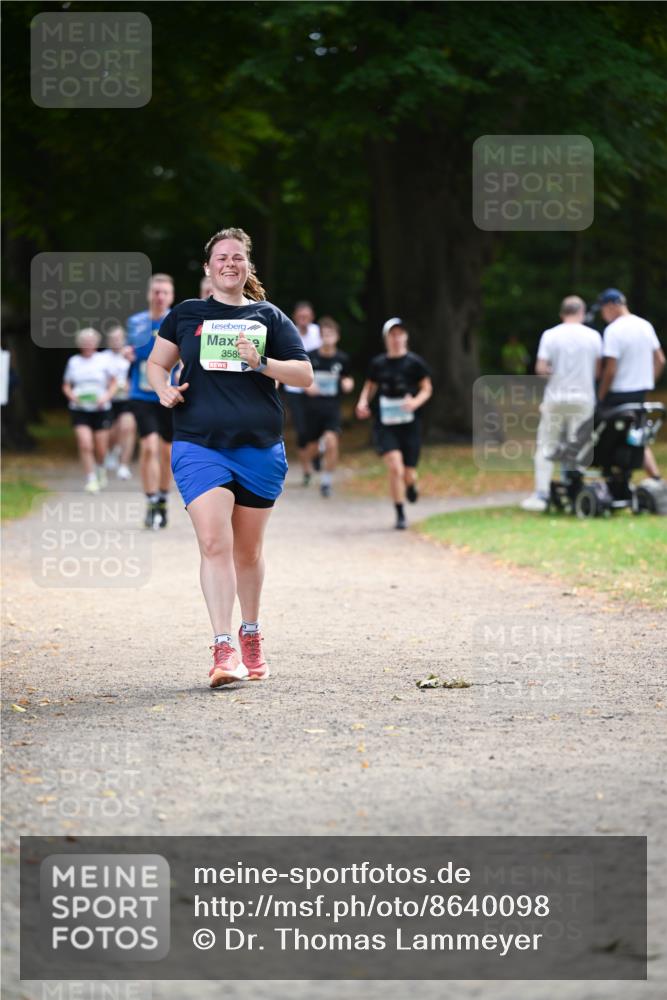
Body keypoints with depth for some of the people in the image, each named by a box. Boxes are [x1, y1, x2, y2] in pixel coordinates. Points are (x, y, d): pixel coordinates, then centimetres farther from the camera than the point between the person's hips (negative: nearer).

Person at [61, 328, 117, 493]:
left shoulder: (103, 360, 3)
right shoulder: (73, 362, 6)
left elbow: (113, 383, 9)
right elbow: (66, 386, 12)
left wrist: (106, 396, -10)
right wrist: (72, 396, -9)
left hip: (100, 409, 0)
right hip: (80, 410, 0)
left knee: (101, 449, 5)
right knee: (85, 445, -16)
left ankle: (101, 470, 37)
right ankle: (91, 480, -8)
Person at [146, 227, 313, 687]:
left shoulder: (269, 317, 9)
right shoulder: (186, 314, 10)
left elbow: (305, 375, 5)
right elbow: (156, 363, 20)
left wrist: (261, 363, -12)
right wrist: (164, 389, -2)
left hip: (259, 449, 1)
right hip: (199, 446, -1)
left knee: (248, 549, 12)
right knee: (214, 543, -17)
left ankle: (251, 636, 32)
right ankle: (224, 650, -22)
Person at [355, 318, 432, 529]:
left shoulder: (414, 362, -2)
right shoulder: (378, 363, 4)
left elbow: (427, 389, 3)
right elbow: (369, 386, 18)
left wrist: (416, 402, -17)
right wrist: (363, 403, -1)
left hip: (409, 424, 0)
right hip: (385, 426, 0)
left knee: (409, 474, 3)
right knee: (395, 468, -18)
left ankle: (410, 484, 44)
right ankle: (400, 515, -4)